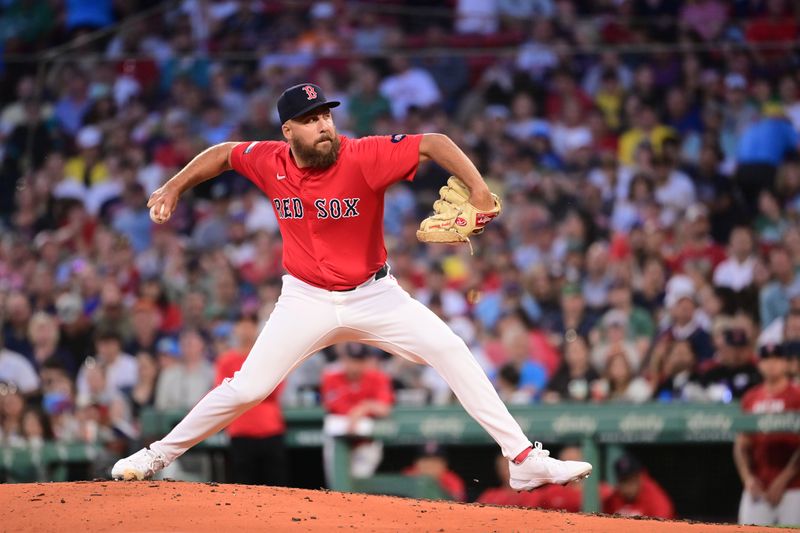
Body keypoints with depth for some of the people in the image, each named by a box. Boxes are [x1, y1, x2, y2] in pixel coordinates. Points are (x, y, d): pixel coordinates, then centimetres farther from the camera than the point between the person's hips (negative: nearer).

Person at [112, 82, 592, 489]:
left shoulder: (363, 157, -21)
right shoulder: (270, 162, -10)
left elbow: (434, 143, -28)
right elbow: (224, 154, 11)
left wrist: (478, 187, -42)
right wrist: (174, 188, 3)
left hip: (373, 296, -1)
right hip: (307, 301, 1)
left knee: (451, 351, -15)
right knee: (246, 389, -5)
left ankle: (525, 459, -13)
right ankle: (160, 454, 15)